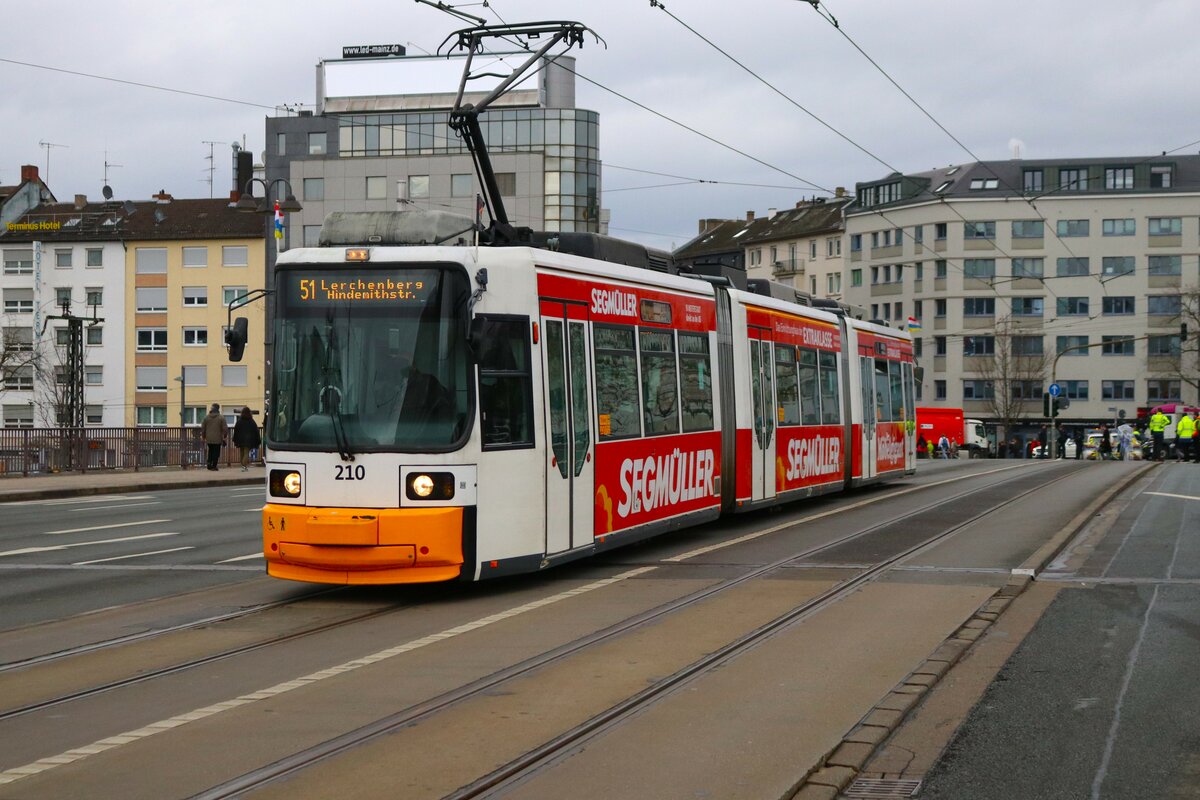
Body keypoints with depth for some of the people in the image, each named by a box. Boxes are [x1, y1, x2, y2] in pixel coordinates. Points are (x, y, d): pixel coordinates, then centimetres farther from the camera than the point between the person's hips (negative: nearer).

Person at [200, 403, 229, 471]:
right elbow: (225, 428, -8)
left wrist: (204, 437, 17)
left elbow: (202, 428, 7)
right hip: (218, 439, -3)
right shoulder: (221, 418, -6)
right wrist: (225, 437, 4)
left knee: (210, 452, 17)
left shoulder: (206, 418, 4)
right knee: (216, 453, 2)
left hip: (209, 439, 3)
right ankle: (213, 466, -2)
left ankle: (209, 465, 11)